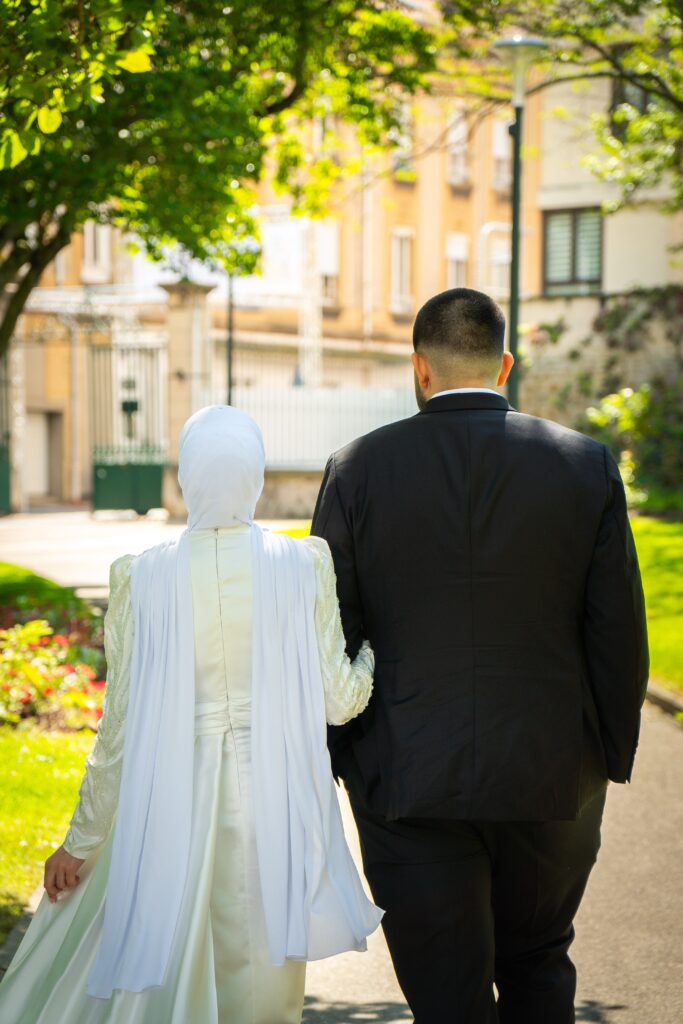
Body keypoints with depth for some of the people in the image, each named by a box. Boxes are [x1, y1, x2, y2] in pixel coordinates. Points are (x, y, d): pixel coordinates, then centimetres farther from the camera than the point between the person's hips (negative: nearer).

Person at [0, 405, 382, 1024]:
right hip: (277, 808, 0)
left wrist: (81, 842, 6)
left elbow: (121, 727, -4)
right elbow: (339, 701, -3)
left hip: (175, 807, 0)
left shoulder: (143, 578, -8)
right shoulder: (304, 566, -8)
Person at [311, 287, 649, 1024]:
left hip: (407, 787, -1)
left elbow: (329, 631, -2)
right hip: (552, 778, 1)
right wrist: (613, 755, 10)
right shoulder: (586, 466, -3)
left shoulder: (358, 469, -5)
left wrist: (336, 756, 9)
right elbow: (619, 630, -1)